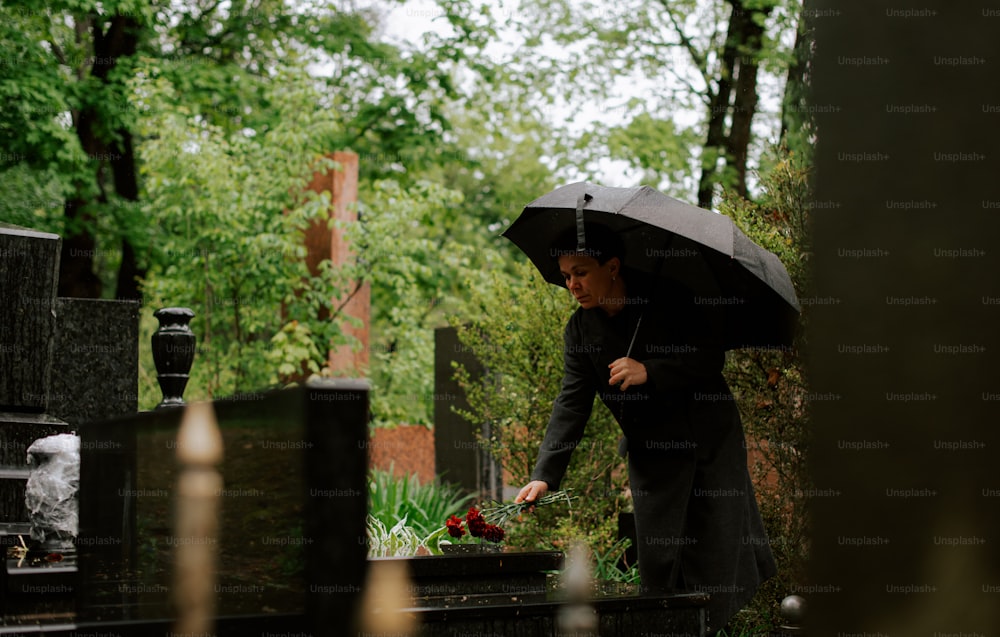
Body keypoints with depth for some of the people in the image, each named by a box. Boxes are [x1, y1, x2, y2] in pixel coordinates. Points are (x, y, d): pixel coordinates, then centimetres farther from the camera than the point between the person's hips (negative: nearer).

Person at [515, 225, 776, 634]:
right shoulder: (580, 330, -3)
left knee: (714, 543, -1)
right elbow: (571, 405, -8)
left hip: (709, 440, -3)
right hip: (652, 454, 3)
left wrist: (650, 372, -30)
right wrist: (545, 474, -19)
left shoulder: (670, 299, -14)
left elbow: (712, 358, -17)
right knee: (658, 558, -2)